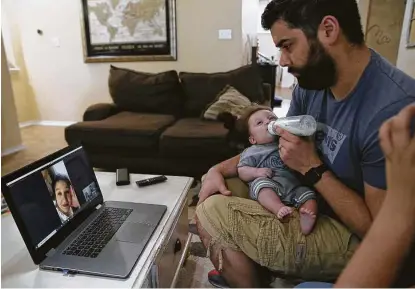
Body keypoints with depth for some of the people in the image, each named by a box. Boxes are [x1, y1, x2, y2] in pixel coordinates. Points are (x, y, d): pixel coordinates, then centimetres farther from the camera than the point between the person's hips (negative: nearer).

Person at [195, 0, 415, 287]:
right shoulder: (311, 84, -4)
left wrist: (312, 167, -24)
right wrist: (219, 169, -7)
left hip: (356, 241, -7)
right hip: (314, 207, 8)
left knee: (212, 215, -18)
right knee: (219, 190, 8)